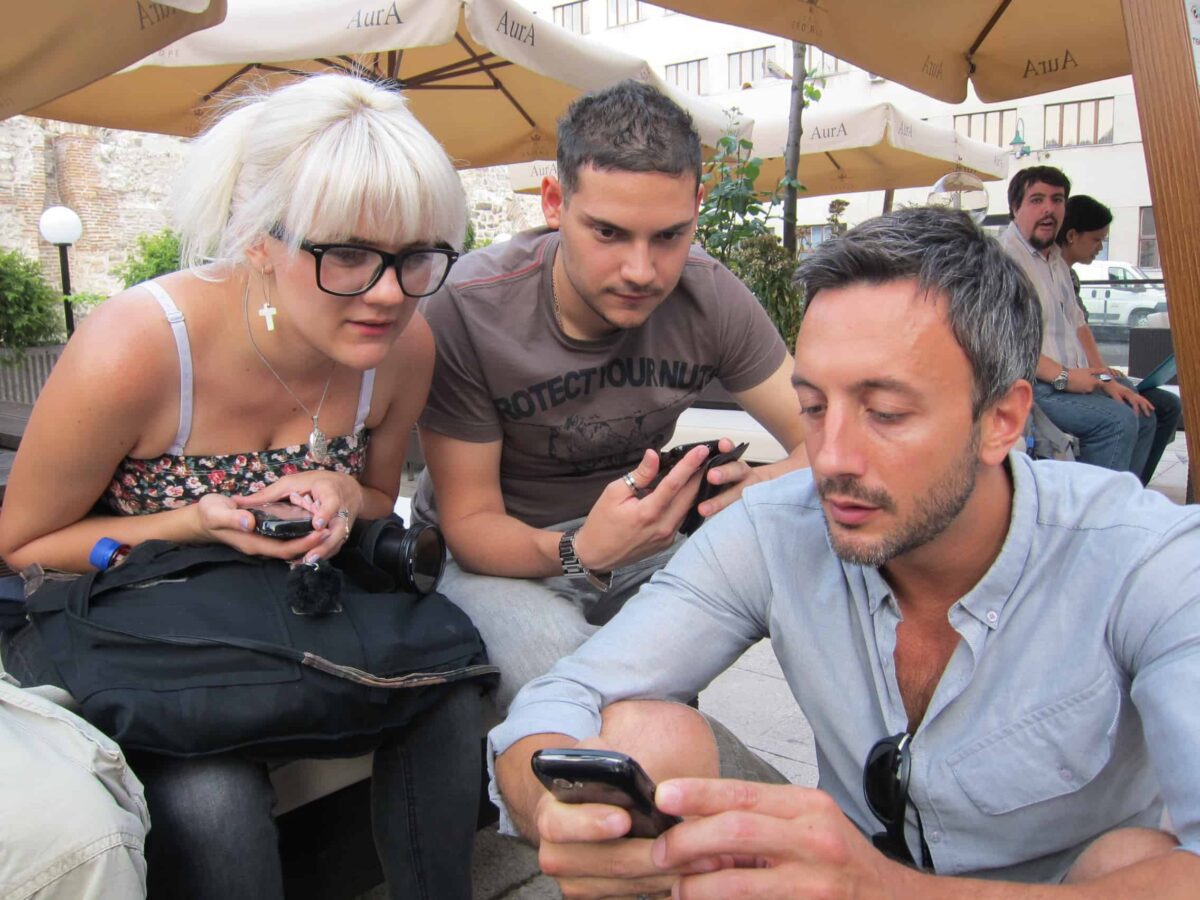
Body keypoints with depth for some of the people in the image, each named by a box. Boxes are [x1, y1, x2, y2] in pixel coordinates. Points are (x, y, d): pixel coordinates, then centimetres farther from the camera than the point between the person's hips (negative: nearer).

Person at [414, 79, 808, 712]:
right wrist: (579, 553, -41)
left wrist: (770, 487, -35)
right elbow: (469, 522, -19)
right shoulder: (467, 309, -23)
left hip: (635, 528, 4)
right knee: (555, 656, -37)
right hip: (498, 552, -3)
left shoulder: (709, 297, -13)